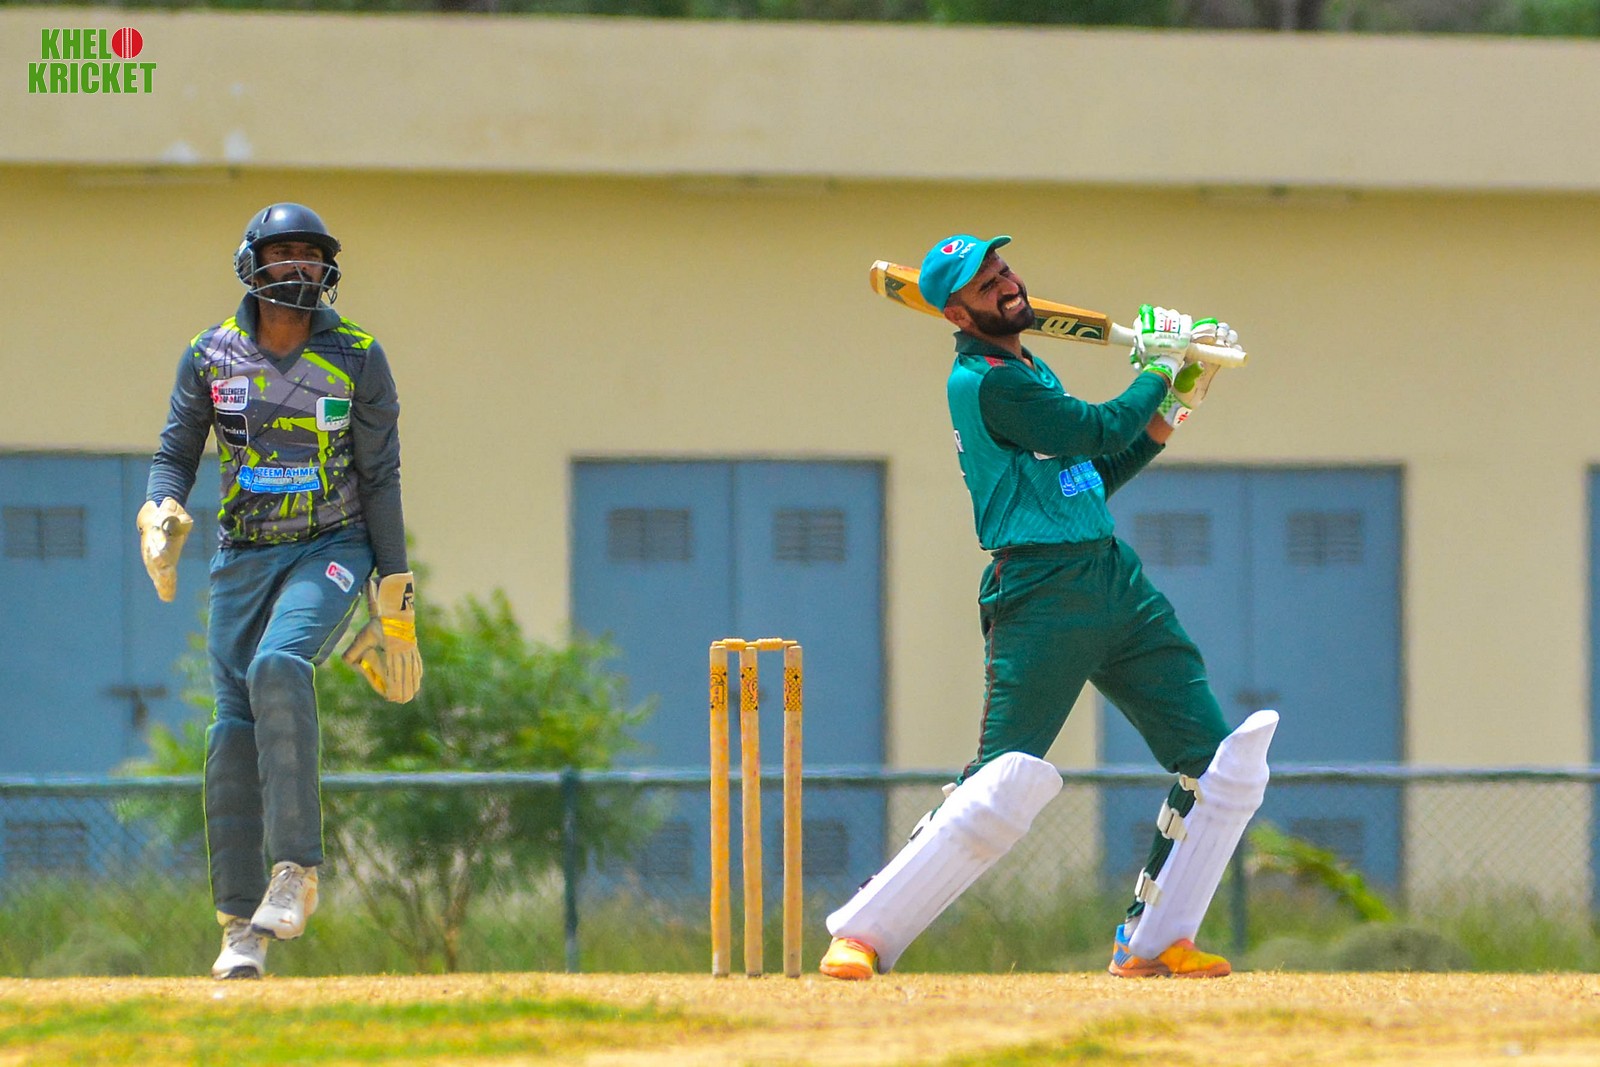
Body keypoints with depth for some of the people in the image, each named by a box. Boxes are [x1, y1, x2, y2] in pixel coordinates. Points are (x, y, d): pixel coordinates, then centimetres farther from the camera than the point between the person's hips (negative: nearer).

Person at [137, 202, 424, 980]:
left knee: (280, 666, -30)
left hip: (331, 551, -3)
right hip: (242, 557, 3)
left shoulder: (358, 359, -4)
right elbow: (176, 454, 5)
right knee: (235, 728, -4)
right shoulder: (211, 357, 1)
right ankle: (241, 927, 3)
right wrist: (161, 516, -19)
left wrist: (394, 600, -3)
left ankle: (296, 872, -28)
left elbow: (380, 478, -2)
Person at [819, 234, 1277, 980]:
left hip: (1117, 582, 9)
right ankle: (861, 935, -12)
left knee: (1219, 764, 4)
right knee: (1008, 779, -18)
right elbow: (1100, 433, -13)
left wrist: (1172, 410, 18)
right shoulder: (983, 382, -11)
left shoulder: (1029, 373, 20)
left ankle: (1153, 942, 9)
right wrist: (1158, 370, 3)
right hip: (1043, 595, -9)